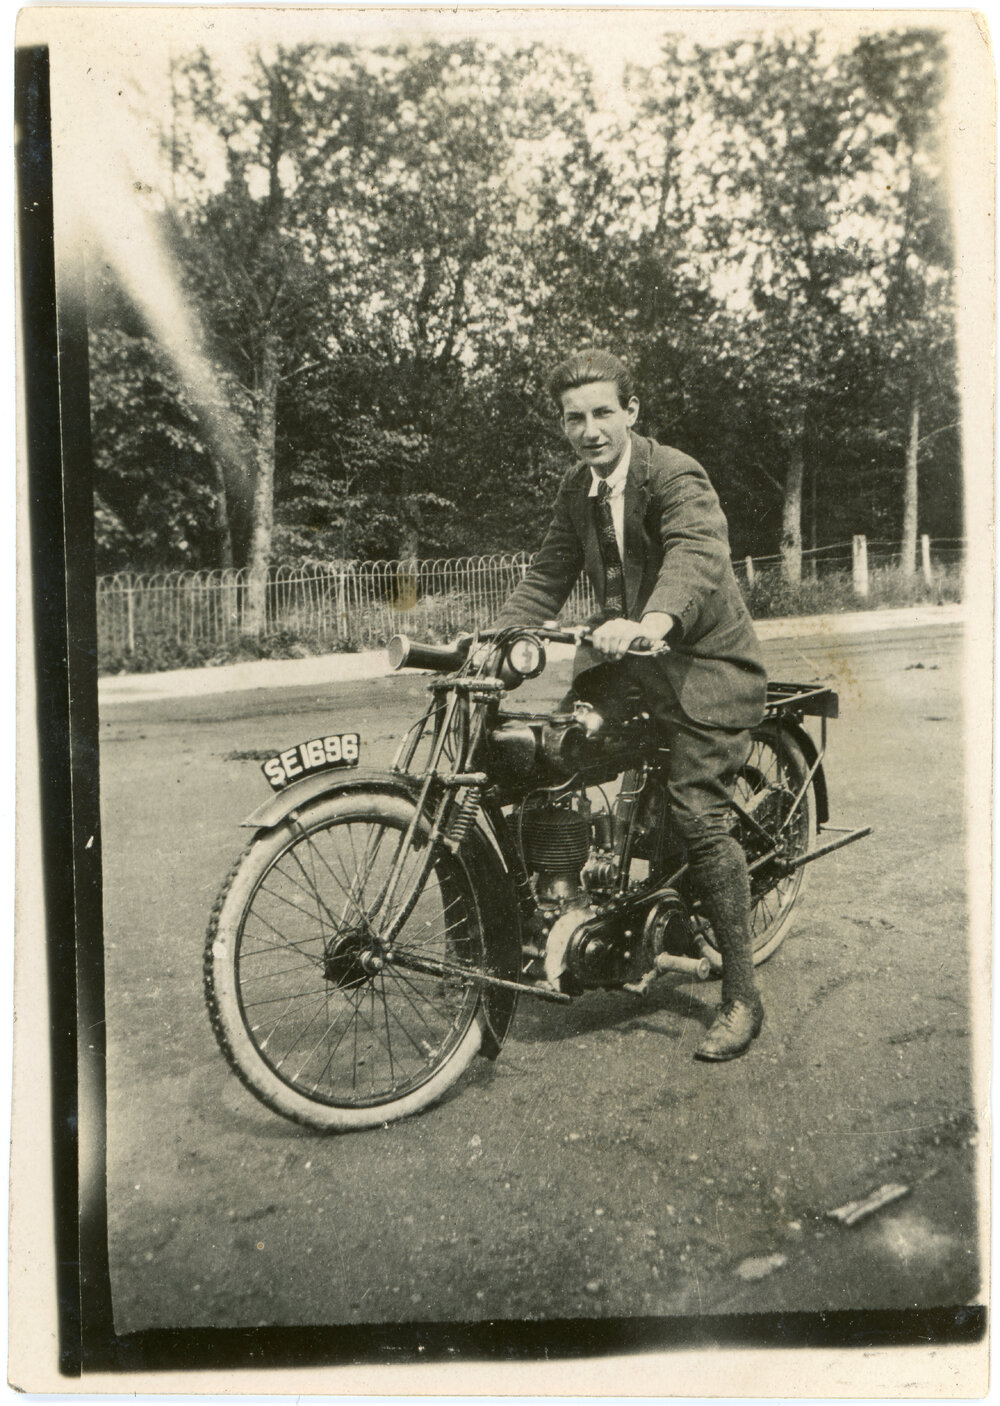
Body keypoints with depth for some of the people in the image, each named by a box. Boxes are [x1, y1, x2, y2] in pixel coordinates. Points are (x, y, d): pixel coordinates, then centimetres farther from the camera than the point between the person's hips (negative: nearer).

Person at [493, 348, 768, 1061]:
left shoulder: (676, 475, -17)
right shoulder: (578, 488, 7)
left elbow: (698, 558, -36)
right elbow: (546, 577, 8)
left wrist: (652, 621, -56)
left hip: (703, 661, -7)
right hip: (626, 657, 7)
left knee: (699, 815, -15)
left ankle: (742, 996, -3)